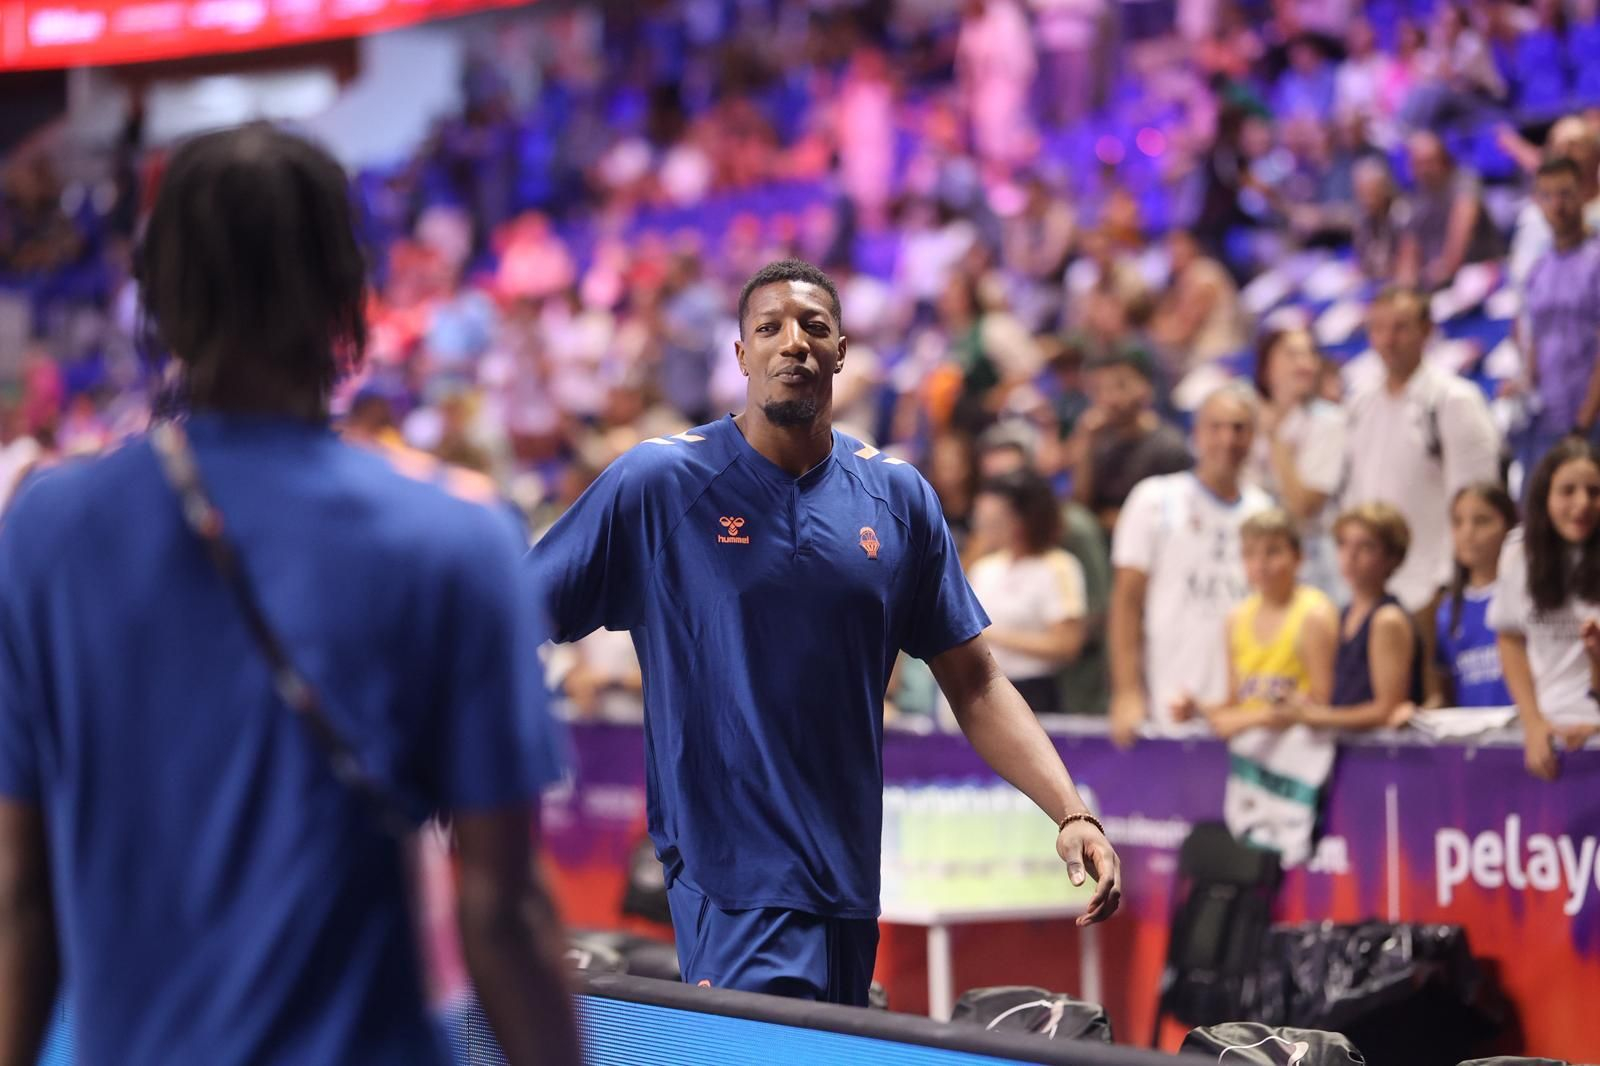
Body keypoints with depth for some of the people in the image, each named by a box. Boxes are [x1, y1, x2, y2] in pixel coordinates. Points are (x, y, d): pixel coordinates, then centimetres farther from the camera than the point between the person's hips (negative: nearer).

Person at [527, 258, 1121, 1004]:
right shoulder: (658, 482, -3)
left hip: (850, 884, 5)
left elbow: (975, 684, 11)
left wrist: (1071, 814, 0)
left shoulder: (898, 496, 8)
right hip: (734, 882, -5)